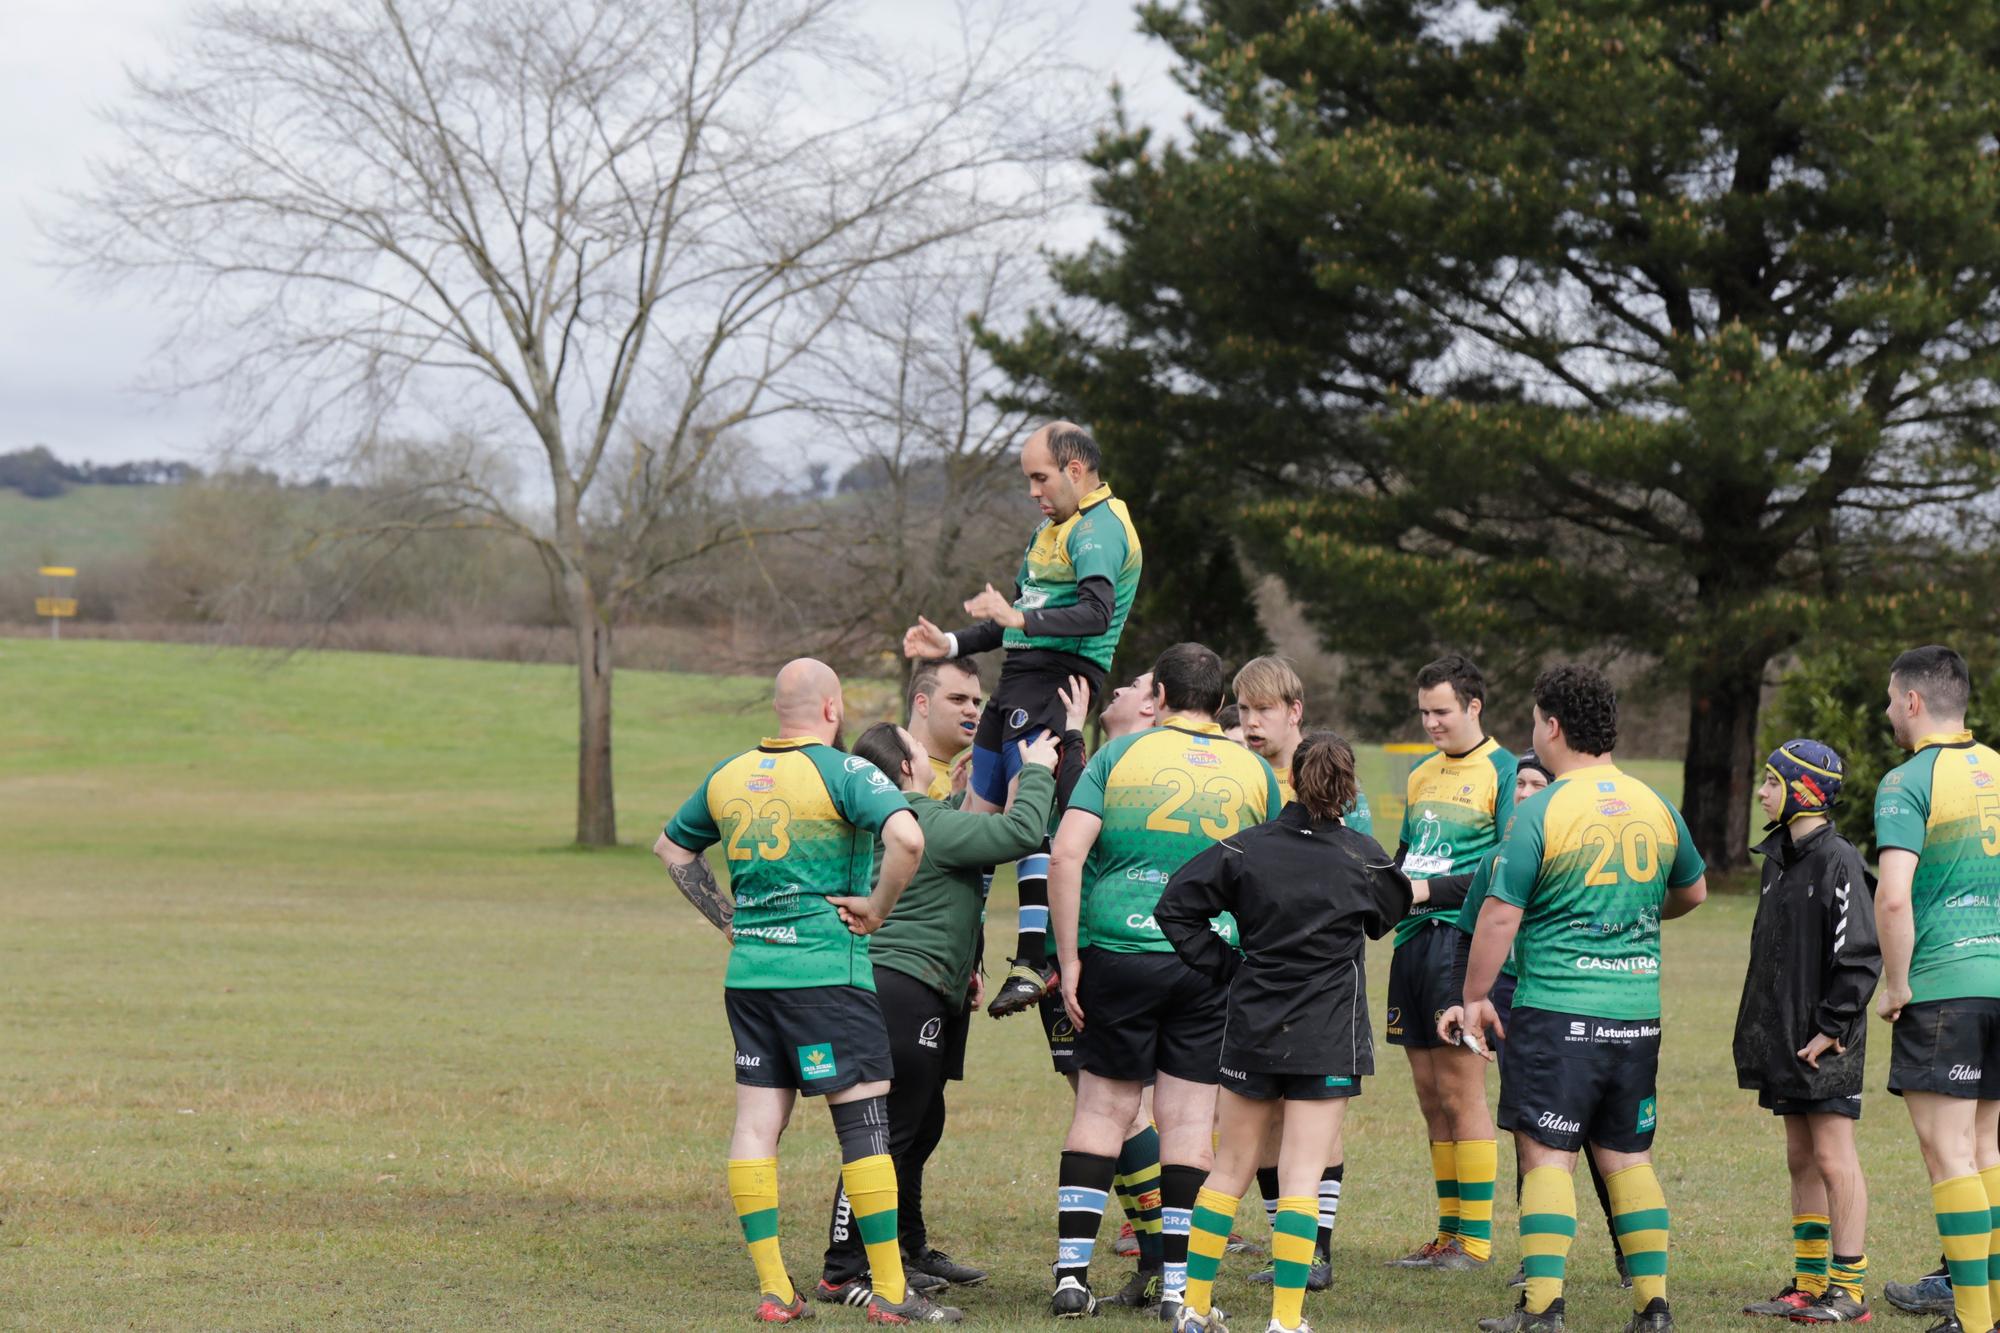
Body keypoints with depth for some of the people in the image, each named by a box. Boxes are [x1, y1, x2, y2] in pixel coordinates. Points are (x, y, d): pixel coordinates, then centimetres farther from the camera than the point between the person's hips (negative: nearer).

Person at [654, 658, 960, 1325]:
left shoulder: (727, 776, 11)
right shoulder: (841, 771, -9)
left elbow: (672, 848, 24)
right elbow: (907, 837, -25)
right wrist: (878, 908, -10)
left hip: (748, 971, 6)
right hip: (827, 971, -6)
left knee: (756, 1123, 6)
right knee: (864, 1125, -2)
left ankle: (774, 1290, 5)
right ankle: (890, 1293, -1)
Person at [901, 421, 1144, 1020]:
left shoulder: (1100, 527, -9)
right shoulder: (1055, 527, 24)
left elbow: (1096, 614, -25)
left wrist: (1021, 619, -34)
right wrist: (950, 644, 20)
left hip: (1056, 680, -10)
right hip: (1019, 681, 10)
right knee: (976, 813, 10)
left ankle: (1034, 961, -20)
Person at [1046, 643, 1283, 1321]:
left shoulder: (1119, 754, 2)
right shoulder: (1254, 771, 8)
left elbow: (1066, 855, -7)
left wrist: (1069, 957, -3)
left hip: (1118, 953, -1)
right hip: (1213, 966, 1)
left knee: (1103, 1110, 8)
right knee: (1189, 1121, 6)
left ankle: (1071, 1273, 4)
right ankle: (1176, 1285, 5)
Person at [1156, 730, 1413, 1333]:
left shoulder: (1244, 850, -4)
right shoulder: (1364, 858, -5)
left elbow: (1174, 909, -5)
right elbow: (1388, 916, 15)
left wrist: (1226, 967, 2)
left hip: (1252, 1032, 2)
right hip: (1328, 1038, -2)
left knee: (1230, 1169, 13)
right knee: (1301, 1179, -2)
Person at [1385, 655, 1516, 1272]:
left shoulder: (1503, 771, -5)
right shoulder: (1421, 775, 19)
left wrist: (1431, 890, -16)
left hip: (1464, 939, -7)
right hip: (1414, 941, 7)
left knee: (1460, 1091, -8)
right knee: (1430, 1095, 8)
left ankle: (1476, 1239, -3)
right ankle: (1448, 1233, 14)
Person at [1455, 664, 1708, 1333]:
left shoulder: (1540, 813, -10)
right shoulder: (1656, 808, 7)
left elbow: (1500, 915, -11)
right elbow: (1693, 891, 24)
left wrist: (1475, 997, 0)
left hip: (1556, 1010, -5)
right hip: (1639, 1014, 5)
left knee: (1547, 1154, -2)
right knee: (1629, 1158, 13)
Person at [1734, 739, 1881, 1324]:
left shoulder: (1836, 861, -14)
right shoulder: (1779, 858, 14)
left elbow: (1859, 956, -17)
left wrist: (1831, 1028, -18)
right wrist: (1764, 1032, 17)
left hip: (1826, 1042, -9)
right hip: (1784, 1037, 9)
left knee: (1833, 1158, -5)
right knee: (1801, 1159, 12)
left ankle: (1848, 1287, -1)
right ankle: (1809, 1282, 18)